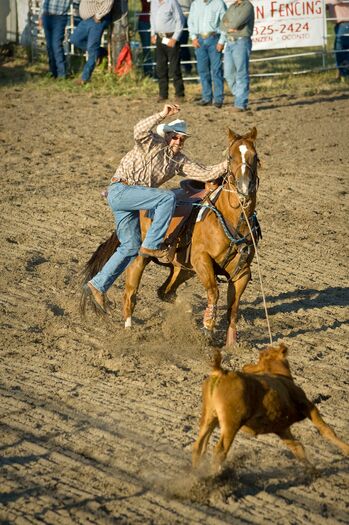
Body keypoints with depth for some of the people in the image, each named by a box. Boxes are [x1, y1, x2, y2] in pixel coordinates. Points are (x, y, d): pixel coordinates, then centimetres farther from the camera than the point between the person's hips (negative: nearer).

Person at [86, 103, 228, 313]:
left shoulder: (180, 161, 15)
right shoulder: (154, 143, -5)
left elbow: (205, 173, 7)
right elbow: (140, 131, -27)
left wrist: (227, 165, -6)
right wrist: (162, 115, -33)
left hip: (131, 201, 9)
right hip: (121, 190, -9)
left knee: (130, 248, 7)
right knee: (168, 197, -23)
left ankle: (98, 285, 13)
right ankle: (152, 245, -19)